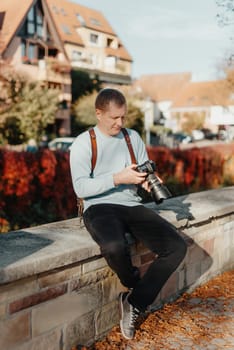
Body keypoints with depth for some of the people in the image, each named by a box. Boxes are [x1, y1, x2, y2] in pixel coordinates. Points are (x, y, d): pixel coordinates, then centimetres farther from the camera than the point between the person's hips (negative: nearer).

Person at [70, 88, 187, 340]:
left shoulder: (133, 137, 14)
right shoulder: (83, 143, -1)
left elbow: (145, 174, 14)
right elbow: (80, 187, -10)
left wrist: (148, 180, -11)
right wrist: (117, 179, -21)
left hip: (132, 206, 5)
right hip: (99, 207, -4)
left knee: (176, 247, -17)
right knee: (114, 246, -38)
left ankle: (134, 302, -1)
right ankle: (136, 285, 0)